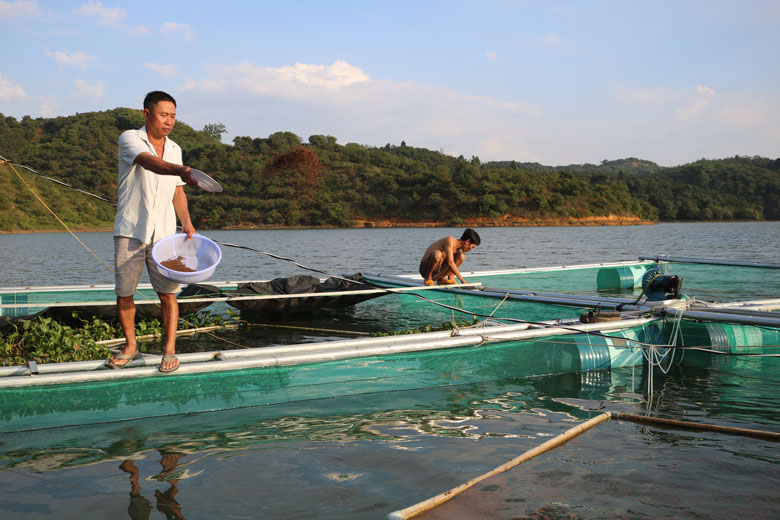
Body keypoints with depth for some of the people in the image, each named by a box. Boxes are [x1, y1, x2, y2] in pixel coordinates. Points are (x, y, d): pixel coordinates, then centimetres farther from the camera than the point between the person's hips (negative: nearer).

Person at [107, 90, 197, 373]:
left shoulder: (174, 149, 10)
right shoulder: (129, 139, -6)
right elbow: (149, 162, -28)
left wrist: (186, 222, 4)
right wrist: (180, 170, -47)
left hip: (163, 233, 3)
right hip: (129, 232, -3)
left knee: (167, 292, -4)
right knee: (124, 293, 6)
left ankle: (169, 350, 6)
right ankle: (130, 346, 24)